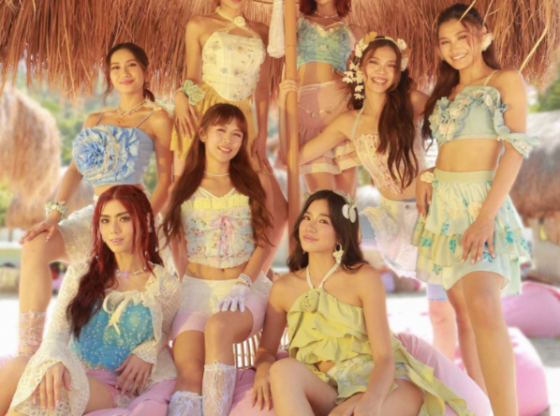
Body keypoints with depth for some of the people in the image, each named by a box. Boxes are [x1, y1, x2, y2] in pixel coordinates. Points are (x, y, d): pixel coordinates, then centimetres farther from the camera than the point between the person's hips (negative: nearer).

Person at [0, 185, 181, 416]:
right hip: (73, 377, 3)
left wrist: (146, 352, -5)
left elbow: (163, 333, 20)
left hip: (117, 390, -3)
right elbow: (57, 330, -2)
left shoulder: (166, 286, 3)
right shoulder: (80, 275, 10)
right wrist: (53, 359, -28)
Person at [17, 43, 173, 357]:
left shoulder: (157, 119, 4)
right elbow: (76, 169, 10)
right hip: (96, 213, 4)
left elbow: (166, 180, -3)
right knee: (36, 246, -20)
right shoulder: (94, 121, 21)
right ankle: (28, 352, -23)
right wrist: (55, 214, -7)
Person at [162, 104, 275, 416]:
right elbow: (179, 247, 10)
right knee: (188, 370, -25)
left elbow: (265, 243, 3)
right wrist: (179, 293, -4)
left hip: (247, 288, -1)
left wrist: (242, 284, -12)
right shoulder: (184, 187, 13)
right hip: (196, 288, 1)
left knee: (218, 327, -36)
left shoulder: (258, 183, 10)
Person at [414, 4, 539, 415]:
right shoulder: (445, 92, 20)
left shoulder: (507, 81, 2)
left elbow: (515, 149, -8)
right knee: (459, 308, 5)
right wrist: (424, 176, 0)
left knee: (483, 306, -25)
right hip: (442, 204, 6)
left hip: (481, 201, -6)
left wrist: (486, 216, -19)